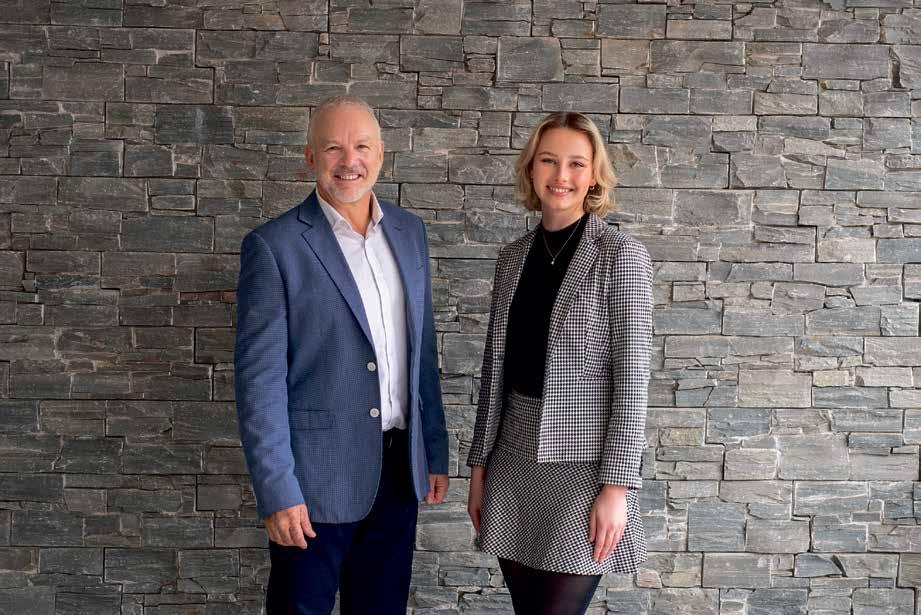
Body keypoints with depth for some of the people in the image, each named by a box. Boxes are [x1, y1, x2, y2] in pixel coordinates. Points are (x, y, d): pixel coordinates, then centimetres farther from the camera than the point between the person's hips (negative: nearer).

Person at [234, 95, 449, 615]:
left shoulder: (409, 232, 8)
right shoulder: (274, 246, -9)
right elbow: (259, 379, -11)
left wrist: (436, 453, 12)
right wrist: (277, 493, -15)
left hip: (399, 471, 5)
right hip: (317, 476, -5)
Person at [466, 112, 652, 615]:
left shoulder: (621, 256, -7)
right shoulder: (513, 256, 9)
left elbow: (631, 376, -11)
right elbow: (495, 366, 12)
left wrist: (616, 487, -15)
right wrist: (479, 464, 11)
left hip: (582, 461, -5)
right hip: (514, 460, 5)